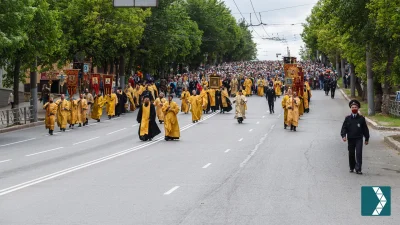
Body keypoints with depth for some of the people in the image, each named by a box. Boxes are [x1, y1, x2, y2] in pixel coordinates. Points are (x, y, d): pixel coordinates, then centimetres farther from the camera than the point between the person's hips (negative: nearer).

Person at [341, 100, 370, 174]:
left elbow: (365, 129, 9)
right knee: (351, 154, 9)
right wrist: (343, 135, -13)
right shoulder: (347, 118, 5)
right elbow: (344, 128, 3)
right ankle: (352, 168, 25)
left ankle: (358, 169, -11)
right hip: (350, 139, 2)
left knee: (359, 154, -11)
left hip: (359, 139, -2)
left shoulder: (361, 118, 3)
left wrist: (367, 138, 10)